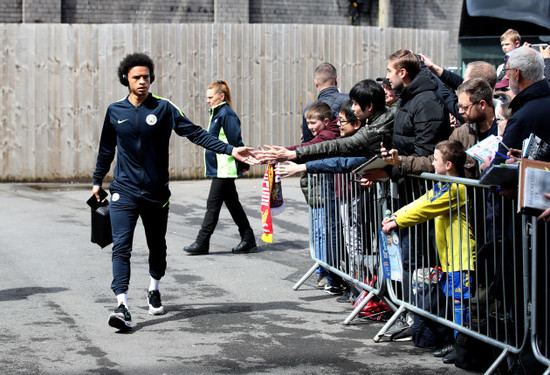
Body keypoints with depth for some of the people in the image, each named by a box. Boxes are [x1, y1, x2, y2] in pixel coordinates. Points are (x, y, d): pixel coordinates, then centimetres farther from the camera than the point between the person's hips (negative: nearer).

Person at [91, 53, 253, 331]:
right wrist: (97, 181, 24)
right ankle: (122, 306, -19)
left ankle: (154, 290, 39)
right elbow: (107, 149, 17)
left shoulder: (163, 109, -1)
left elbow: (195, 133, -6)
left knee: (157, 246, 14)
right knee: (121, 247, -13)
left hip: (156, 193, 1)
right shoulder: (115, 112, 4)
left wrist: (229, 150, -14)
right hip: (124, 191, 0)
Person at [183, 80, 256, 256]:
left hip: (224, 169, -10)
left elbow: (235, 141, -16)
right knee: (232, 203, 13)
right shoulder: (216, 114, 16)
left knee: (213, 204, -6)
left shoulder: (227, 114, -14)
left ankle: (202, 243, -3)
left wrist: (243, 163, -14)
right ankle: (248, 239, 20)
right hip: (219, 169, 10)